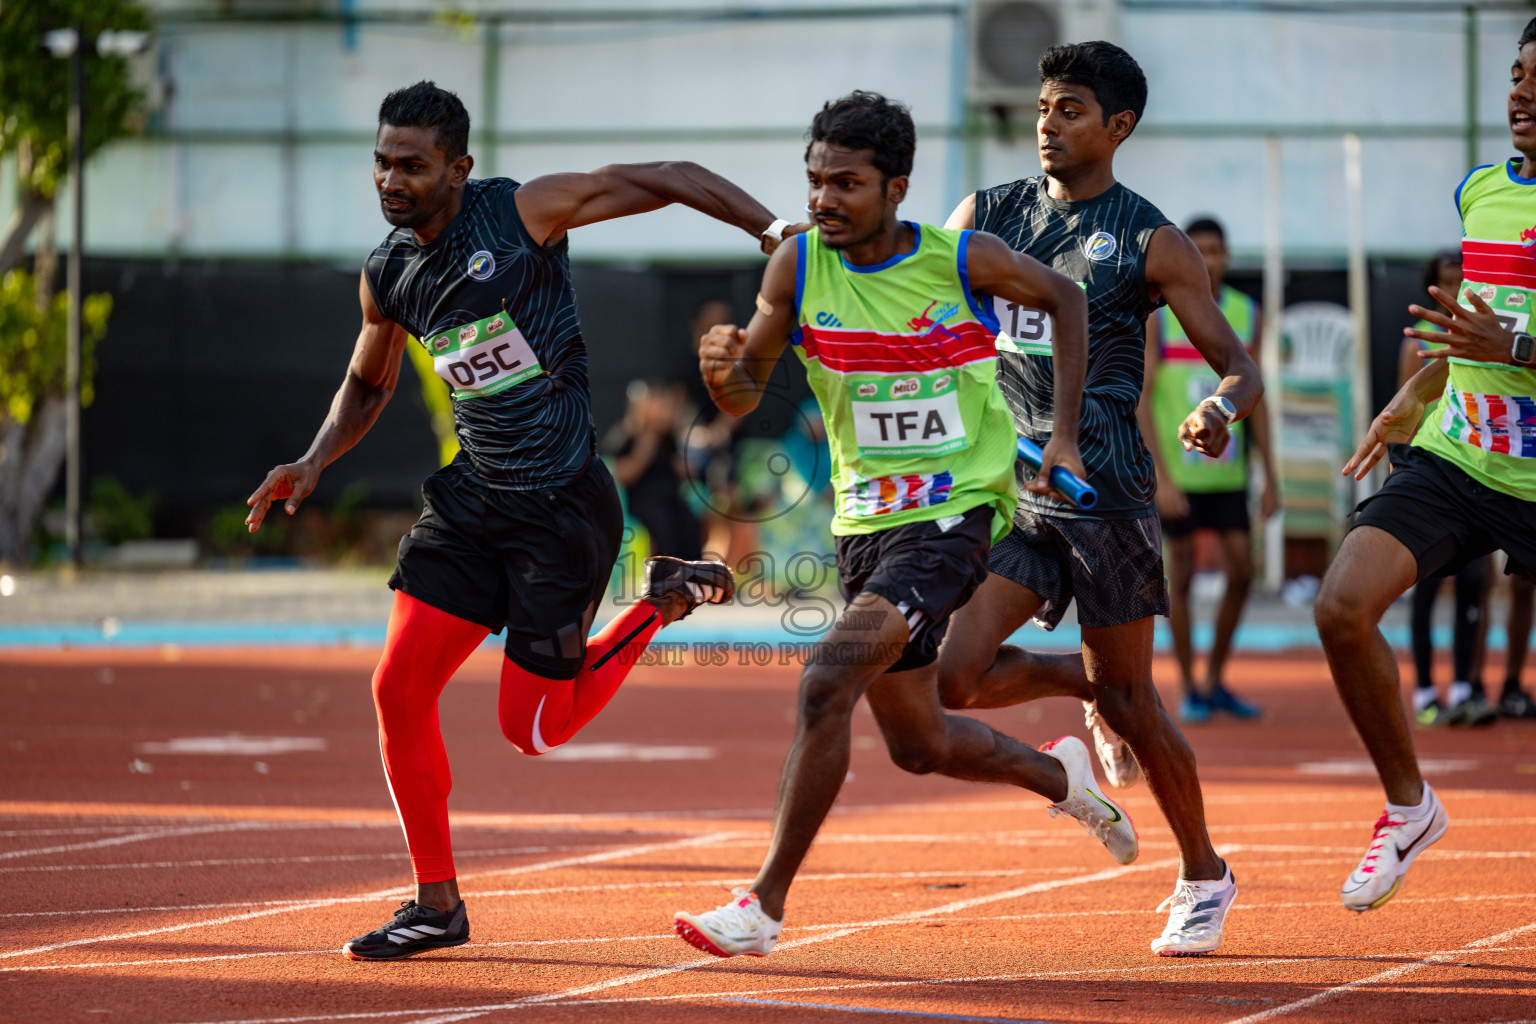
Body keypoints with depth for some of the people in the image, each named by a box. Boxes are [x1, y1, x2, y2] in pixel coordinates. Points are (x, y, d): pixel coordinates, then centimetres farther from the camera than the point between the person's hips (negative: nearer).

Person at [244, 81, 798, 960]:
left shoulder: (523, 212, -14)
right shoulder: (387, 277, 4)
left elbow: (669, 180, -12)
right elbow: (369, 383, 24)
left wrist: (779, 232, -21)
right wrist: (316, 462, 8)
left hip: (562, 507, -6)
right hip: (471, 497, 6)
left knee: (534, 728, -4)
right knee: (399, 690, -3)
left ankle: (670, 600, 20)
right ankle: (437, 905, 11)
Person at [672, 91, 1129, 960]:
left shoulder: (963, 260, -12)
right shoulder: (799, 266, -4)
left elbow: (1064, 298, 7)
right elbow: (747, 397, -1)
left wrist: (1065, 436, 3)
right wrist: (723, 373, -25)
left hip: (952, 515, -6)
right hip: (865, 522, 6)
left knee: (828, 683, -24)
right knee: (918, 745, 16)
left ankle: (765, 904, -19)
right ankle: (1060, 774, 47)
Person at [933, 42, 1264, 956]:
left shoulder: (1152, 243, -2)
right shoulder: (988, 216, 10)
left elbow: (1239, 366, -1)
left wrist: (1222, 409, -25)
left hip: (1104, 492, -4)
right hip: (1011, 489, 4)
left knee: (1128, 699, 2)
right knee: (953, 680, -9)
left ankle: (1204, 876, 24)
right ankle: (1087, 684, 23)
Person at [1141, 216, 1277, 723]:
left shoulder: (1247, 314, 6)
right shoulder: (1160, 316, -6)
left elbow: (1255, 400, 11)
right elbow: (1142, 402, -8)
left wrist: (1269, 477, 9)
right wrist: (1161, 478, -16)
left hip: (1228, 472, 4)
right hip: (1177, 470, -4)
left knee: (1241, 571, 0)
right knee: (1181, 574, 0)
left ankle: (1216, 680, 15)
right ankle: (1188, 689, 9)